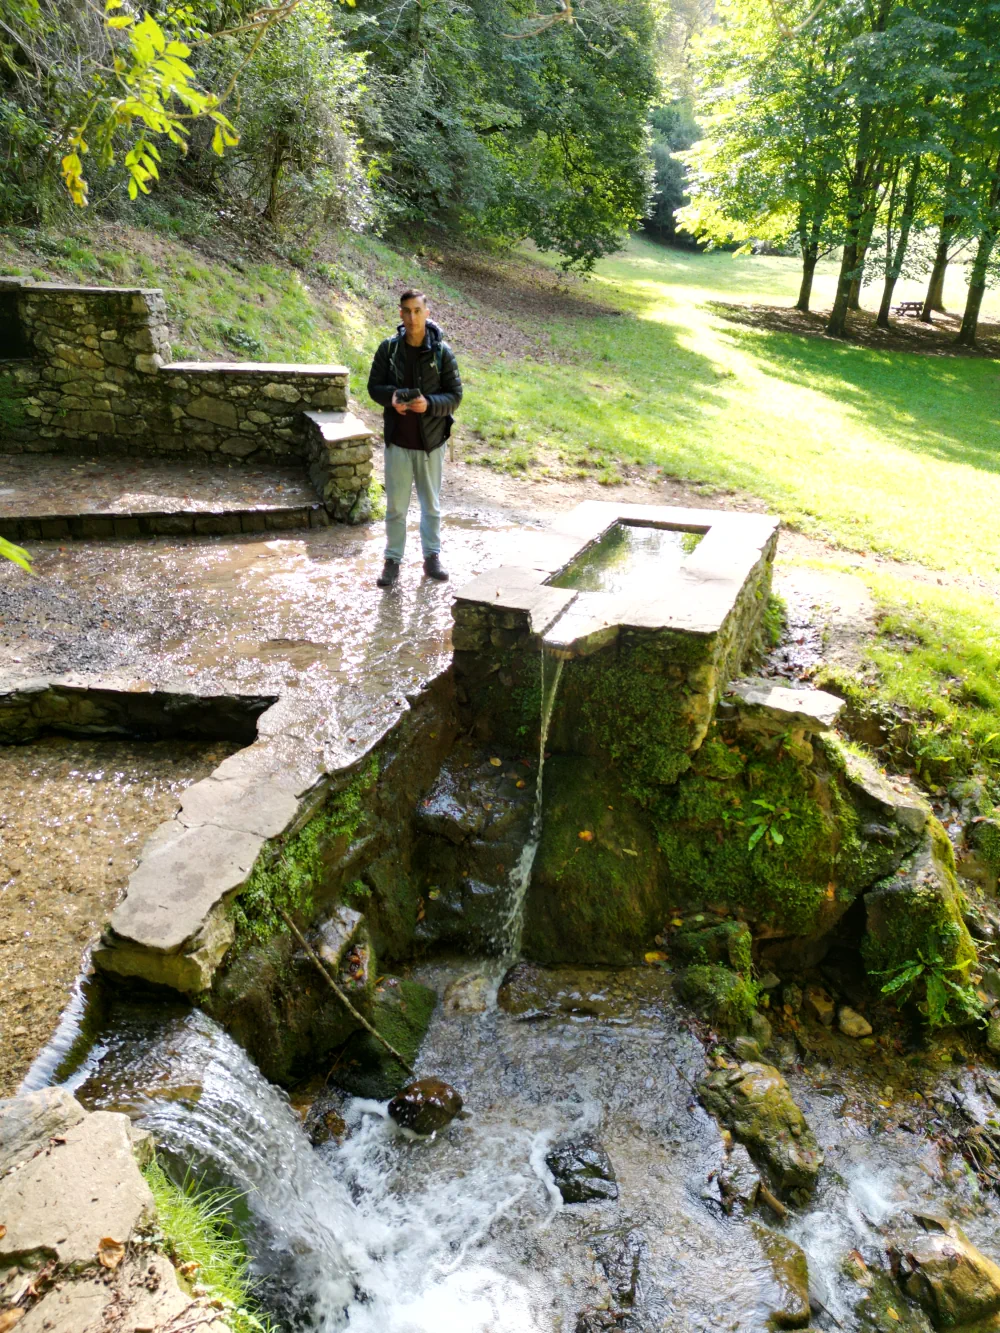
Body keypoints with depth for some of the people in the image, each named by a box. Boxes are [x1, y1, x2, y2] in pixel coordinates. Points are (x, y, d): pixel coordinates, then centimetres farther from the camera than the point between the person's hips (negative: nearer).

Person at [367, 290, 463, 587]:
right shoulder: (388, 348, -3)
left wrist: (429, 404, -23)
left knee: (431, 504, 13)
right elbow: (374, 385, 4)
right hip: (397, 440, 0)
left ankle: (432, 557, 27)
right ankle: (393, 560, 17)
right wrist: (391, 396, -18)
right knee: (395, 505, 6)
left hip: (431, 440, 0)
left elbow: (455, 395, -4)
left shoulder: (442, 352, -6)